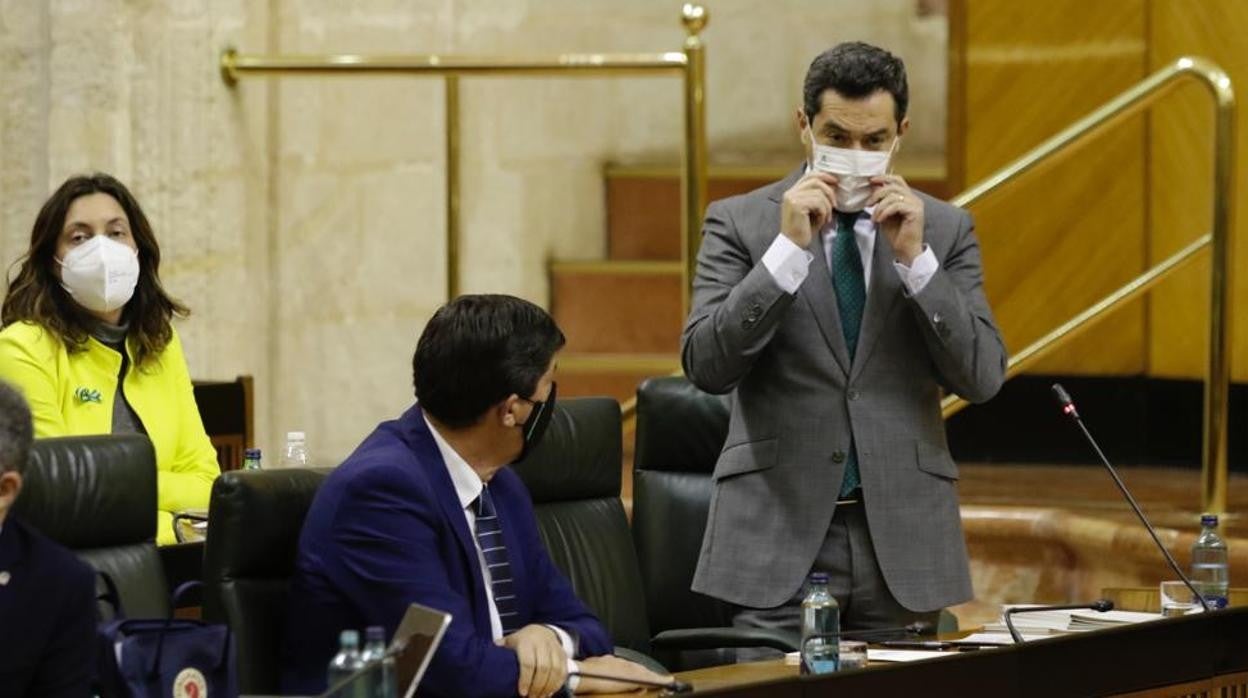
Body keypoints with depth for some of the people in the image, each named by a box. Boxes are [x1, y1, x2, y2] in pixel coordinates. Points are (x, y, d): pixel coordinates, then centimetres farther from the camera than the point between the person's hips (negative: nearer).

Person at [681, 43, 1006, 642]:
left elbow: (983, 377, -1)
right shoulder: (740, 223, 2)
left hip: (902, 537, 2)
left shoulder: (944, 229, 7)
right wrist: (788, 248, -16)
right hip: (779, 531, -2)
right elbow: (705, 366, -9)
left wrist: (914, 257, -12)